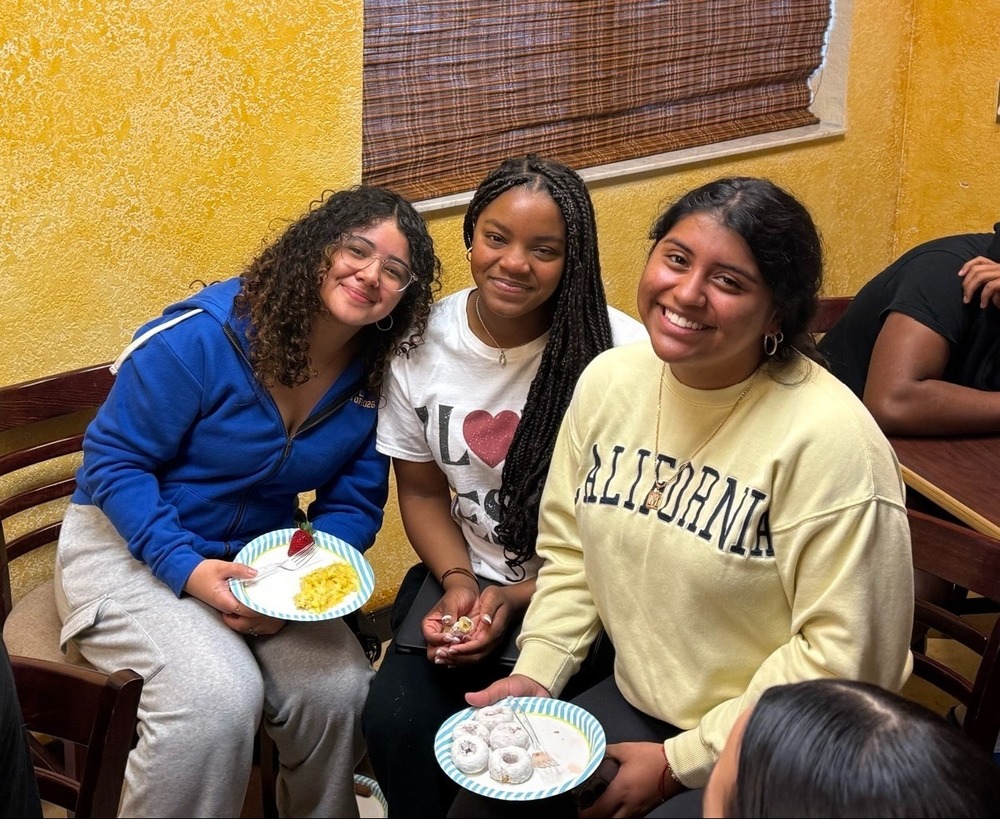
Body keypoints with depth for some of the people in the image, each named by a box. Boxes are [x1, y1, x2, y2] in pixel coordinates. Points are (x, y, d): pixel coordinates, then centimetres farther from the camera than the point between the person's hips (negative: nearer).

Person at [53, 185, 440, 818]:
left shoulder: (374, 380, -5)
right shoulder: (203, 334, -20)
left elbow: (353, 504, 2)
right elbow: (114, 459, -16)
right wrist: (188, 568, -28)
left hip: (262, 554, 5)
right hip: (132, 545, -4)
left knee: (340, 686, -20)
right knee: (219, 697, -30)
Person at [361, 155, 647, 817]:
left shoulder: (623, 355, -17)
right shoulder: (423, 342, -4)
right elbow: (422, 491, 9)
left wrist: (519, 599, -15)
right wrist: (458, 580, -8)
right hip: (470, 577, 3)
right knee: (395, 720, -20)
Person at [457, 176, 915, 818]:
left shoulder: (829, 438, -23)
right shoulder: (610, 380, -3)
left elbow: (846, 654, -20)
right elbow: (570, 551, 8)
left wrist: (679, 763, -16)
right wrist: (536, 673, -6)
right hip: (636, 700, 5)